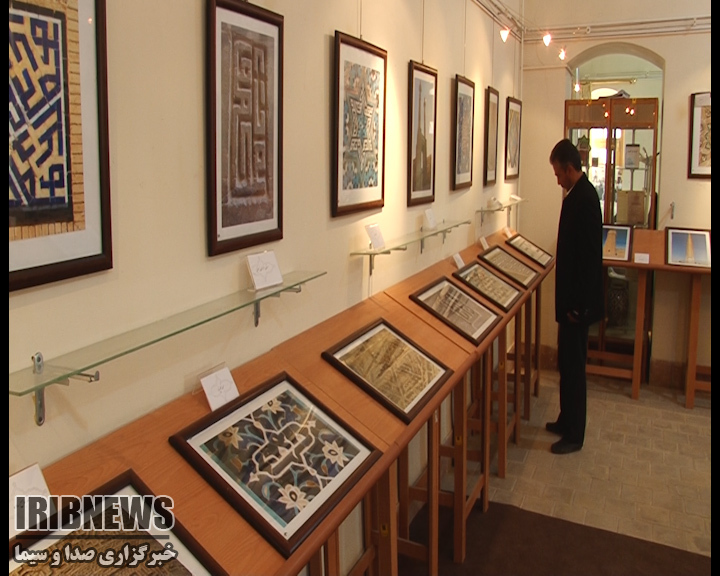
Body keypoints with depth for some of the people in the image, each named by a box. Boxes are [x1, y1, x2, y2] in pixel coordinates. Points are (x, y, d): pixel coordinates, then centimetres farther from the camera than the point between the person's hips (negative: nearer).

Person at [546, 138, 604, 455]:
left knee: (573, 365, 0)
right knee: (568, 362, 18)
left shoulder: (584, 197, -20)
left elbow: (589, 255, -23)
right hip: (573, 295, 10)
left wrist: (577, 305, -21)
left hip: (578, 301, -10)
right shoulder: (578, 193, 11)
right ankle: (567, 420, 32)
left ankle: (574, 435, 12)